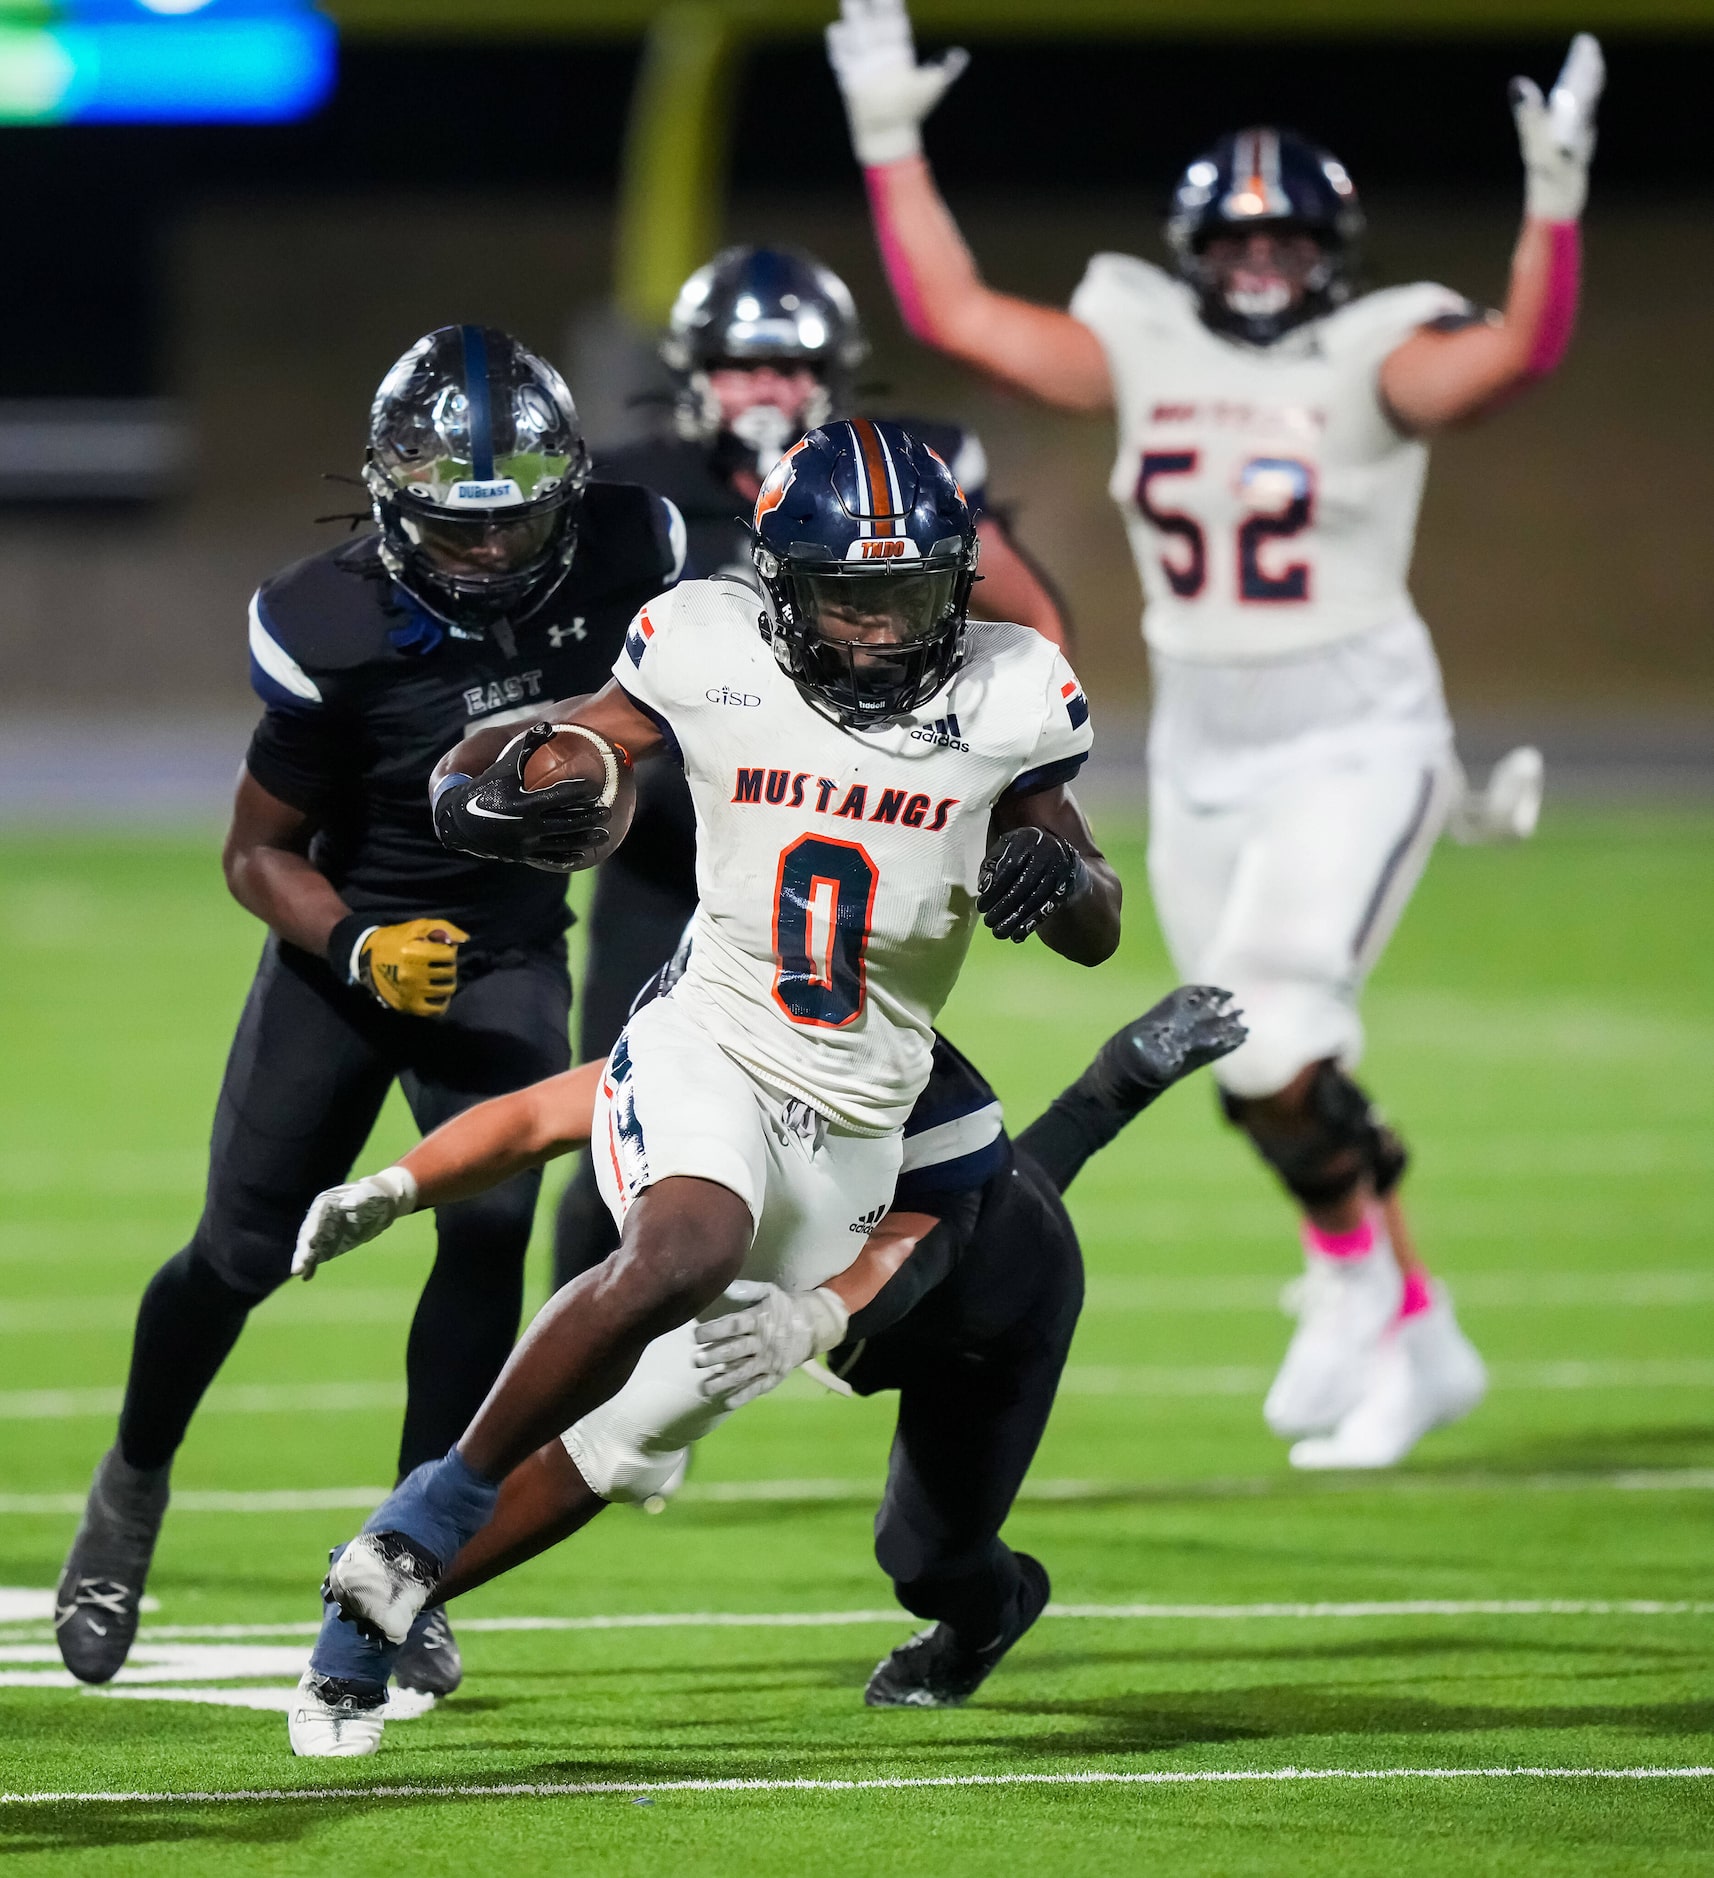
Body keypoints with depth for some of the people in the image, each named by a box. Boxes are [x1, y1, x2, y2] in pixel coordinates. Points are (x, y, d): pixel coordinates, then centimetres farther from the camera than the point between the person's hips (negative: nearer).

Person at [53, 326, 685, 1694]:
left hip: (508, 951, 2)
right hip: (344, 935, -2)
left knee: (489, 1232, -17)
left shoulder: (619, 561, -18)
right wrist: (361, 951, -29)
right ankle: (133, 1489, 34)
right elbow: (258, 855, -15)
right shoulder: (337, 633, -26)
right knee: (247, 1249, 4)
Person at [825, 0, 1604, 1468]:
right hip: (1205, 760, 6)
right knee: (1278, 1078, 9)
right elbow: (953, 310, 8)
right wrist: (889, 144, 5)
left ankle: (1355, 1277, 0)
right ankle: (1420, 1342, 22)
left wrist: (1554, 202, -37)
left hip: (1356, 749, -6)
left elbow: (1523, 349, -25)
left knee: (1273, 1034, -22)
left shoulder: (1375, 361, -9)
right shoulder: (1142, 348, 4)